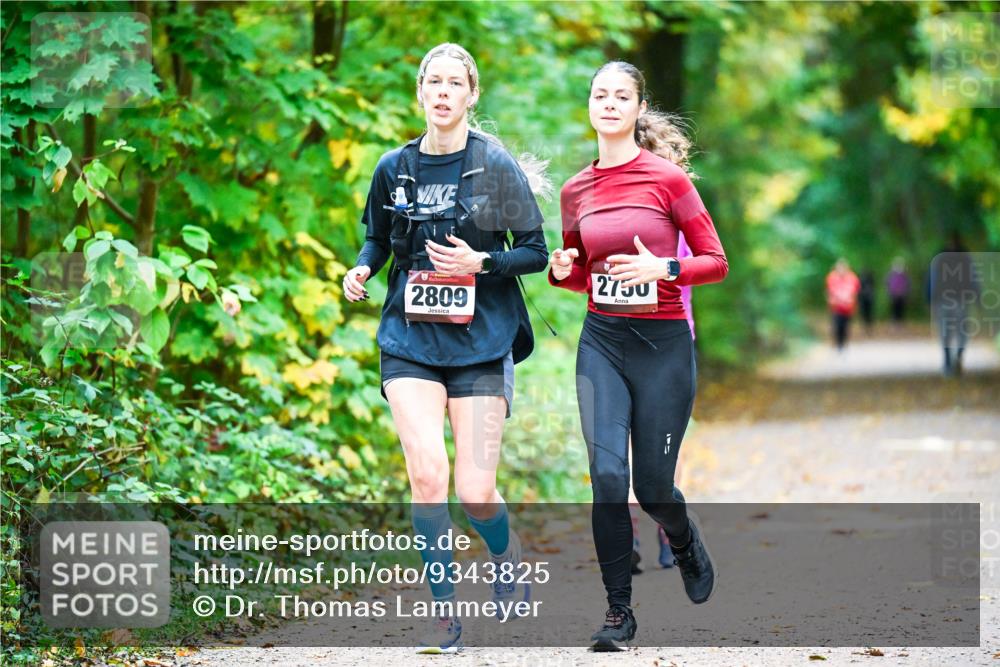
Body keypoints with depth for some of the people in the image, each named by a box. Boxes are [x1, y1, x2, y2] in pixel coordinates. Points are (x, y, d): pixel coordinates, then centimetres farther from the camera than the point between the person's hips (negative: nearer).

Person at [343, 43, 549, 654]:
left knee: (475, 493, -5)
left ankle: (509, 557, 31)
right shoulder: (395, 168, 6)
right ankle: (444, 612, -2)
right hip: (410, 339, 2)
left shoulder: (496, 165, -1)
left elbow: (536, 252, 1)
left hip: (480, 340, -2)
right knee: (428, 474, -17)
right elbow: (378, 238, 20)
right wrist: (362, 268, -1)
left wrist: (482, 262, -15)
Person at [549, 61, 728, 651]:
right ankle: (620, 609, 1)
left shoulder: (668, 177, -6)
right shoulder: (576, 190, 6)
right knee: (608, 476, -10)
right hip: (601, 342, 3)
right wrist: (562, 271, -4)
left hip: (663, 342, -3)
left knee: (653, 486, 2)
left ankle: (686, 542, 38)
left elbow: (717, 263, -4)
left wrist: (663, 268, -20)